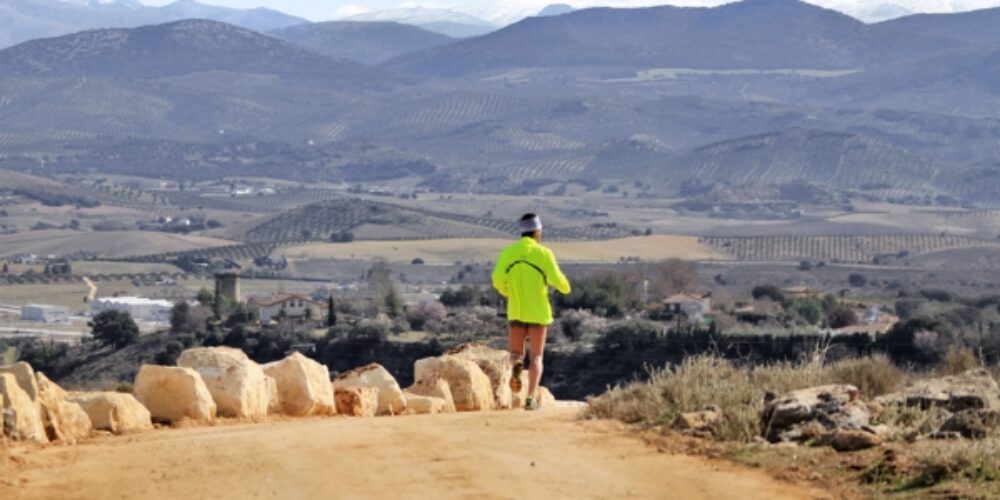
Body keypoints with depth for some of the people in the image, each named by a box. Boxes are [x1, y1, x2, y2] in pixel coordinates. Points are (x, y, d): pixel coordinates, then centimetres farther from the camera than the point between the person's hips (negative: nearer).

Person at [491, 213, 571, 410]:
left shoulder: (508, 252, 0)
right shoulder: (543, 253, -8)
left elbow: (498, 279, -10)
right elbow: (556, 279, -14)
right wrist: (565, 288, 9)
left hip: (516, 311, 2)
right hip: (538, 312, -2)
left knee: (516, 354, 13)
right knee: (536, 357, 5)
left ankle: (516, 366, -23)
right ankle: (531, 398, -9)